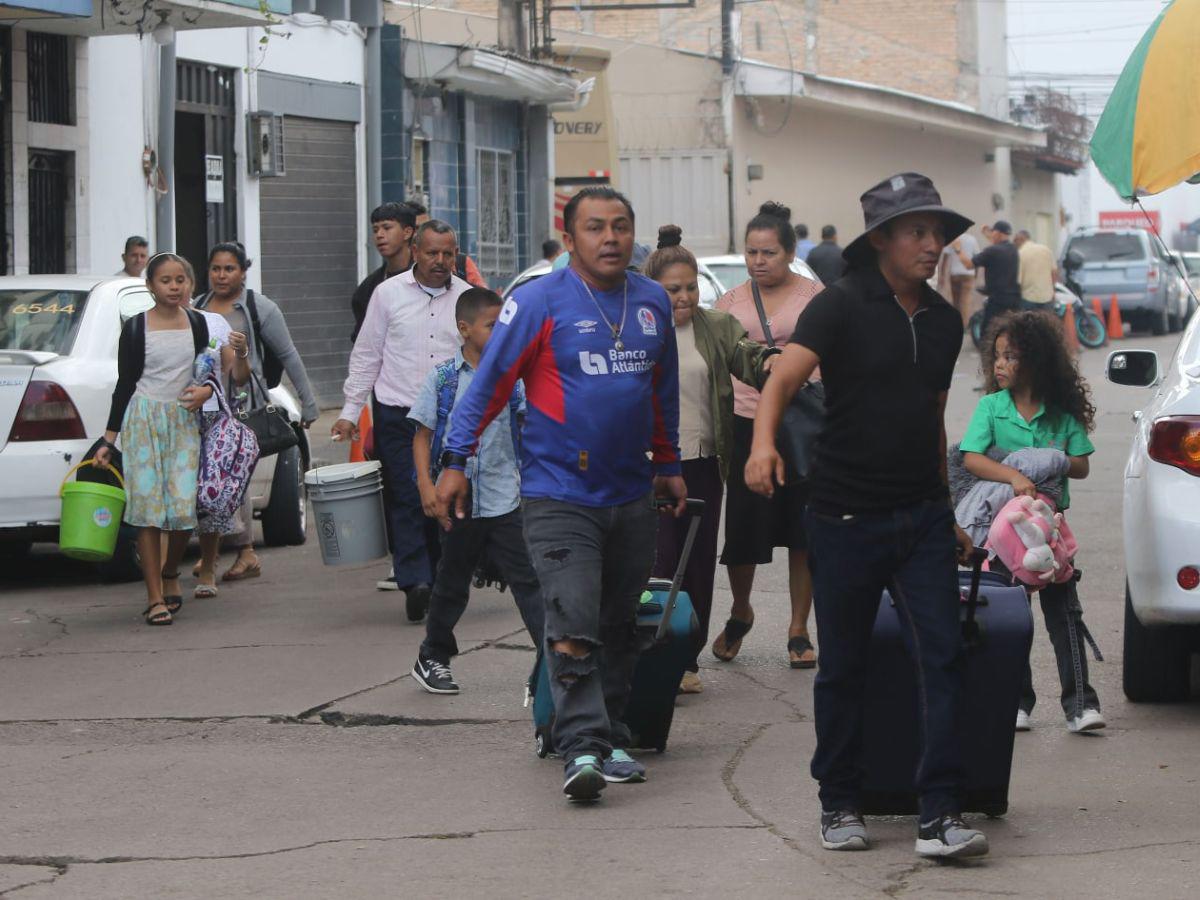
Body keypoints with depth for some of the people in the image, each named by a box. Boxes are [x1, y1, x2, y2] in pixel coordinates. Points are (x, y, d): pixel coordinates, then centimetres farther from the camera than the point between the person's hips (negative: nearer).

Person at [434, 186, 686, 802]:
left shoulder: (652, 303, 9)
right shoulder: (539, 302, -8)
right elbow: (488, 382, -6)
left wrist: (669, 466, 26)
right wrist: (455, 461, -9)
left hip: (632, 496, 6)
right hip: (558, 493, -6)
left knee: (619, 628, 11)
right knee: (573, 625, -15)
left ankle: (612, 742, 20)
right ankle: (582, 749, -19)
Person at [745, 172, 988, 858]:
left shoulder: (944, 321, 12)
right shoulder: (843, 306, -6)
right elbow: (787, 373, -21)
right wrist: (764, 441, -40)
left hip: (922, 517, 4)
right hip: (848, 516, -4)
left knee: (944, 653, -8)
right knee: (844, 666, 6)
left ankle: (940, 814, -9)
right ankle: (840, 805, 21)